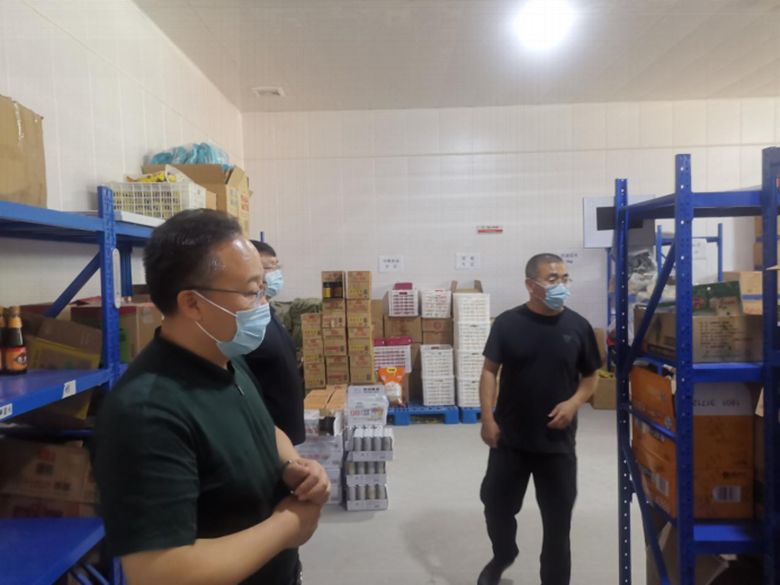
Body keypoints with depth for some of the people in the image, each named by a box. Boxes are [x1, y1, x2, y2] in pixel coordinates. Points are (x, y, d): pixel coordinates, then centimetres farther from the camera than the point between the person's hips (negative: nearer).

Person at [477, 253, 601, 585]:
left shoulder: (578, 327, -3)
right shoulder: (507, 323, -7)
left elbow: (590, 378, 6)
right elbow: (490, 371, -2)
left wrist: (574, 403, -12)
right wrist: (487, 418, -8)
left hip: (557, 442, 1)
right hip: (509, 438, 0)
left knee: (558, 516, 12)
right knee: (496, 504, 15)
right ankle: (503, 555, 46)